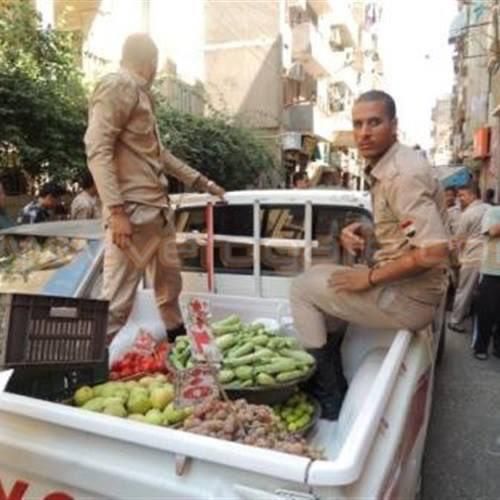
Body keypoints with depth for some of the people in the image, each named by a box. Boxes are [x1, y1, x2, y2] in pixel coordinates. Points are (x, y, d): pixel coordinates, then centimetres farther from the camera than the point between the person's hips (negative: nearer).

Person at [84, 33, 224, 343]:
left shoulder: (141, 93, 21)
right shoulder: (118, 86, -7)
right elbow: (97, 149, -16)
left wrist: (202, 182, 30)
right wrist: (116, 211, -24)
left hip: (158, 209, 10)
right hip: (132, 212, -10)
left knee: (170, 286, 20)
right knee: (117, 299, -8)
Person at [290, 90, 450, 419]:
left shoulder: (403, 174, -22)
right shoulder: (384, 168, 9)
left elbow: (434, 252, -29)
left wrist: (371, 277, -19)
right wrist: (366, 233, 2)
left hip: (409, 298, -10)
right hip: (402, 287, 10)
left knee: (303, 288, -3)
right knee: (322, 286, 23)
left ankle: (329, 399, 8)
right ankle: (332, 386, 28)